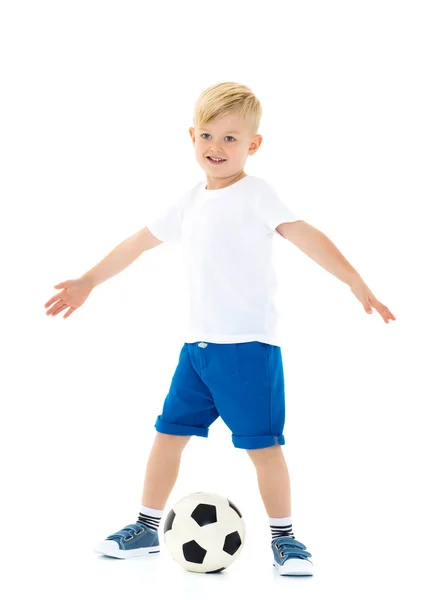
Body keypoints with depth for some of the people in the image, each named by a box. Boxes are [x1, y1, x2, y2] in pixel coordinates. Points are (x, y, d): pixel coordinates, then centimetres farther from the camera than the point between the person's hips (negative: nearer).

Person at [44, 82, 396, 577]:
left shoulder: (254, 195, -7)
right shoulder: (189, 203, 13)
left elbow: (306, 237, -18)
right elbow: (138, 243, 25)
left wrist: (357, 285, -27)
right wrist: (87, 282, 31)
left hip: (250, 345, -6)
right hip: (198, 344, 6)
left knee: (261, 442, -4)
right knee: (169, 431, 10)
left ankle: (284, 539, 12)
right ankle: (146, 528, 25)